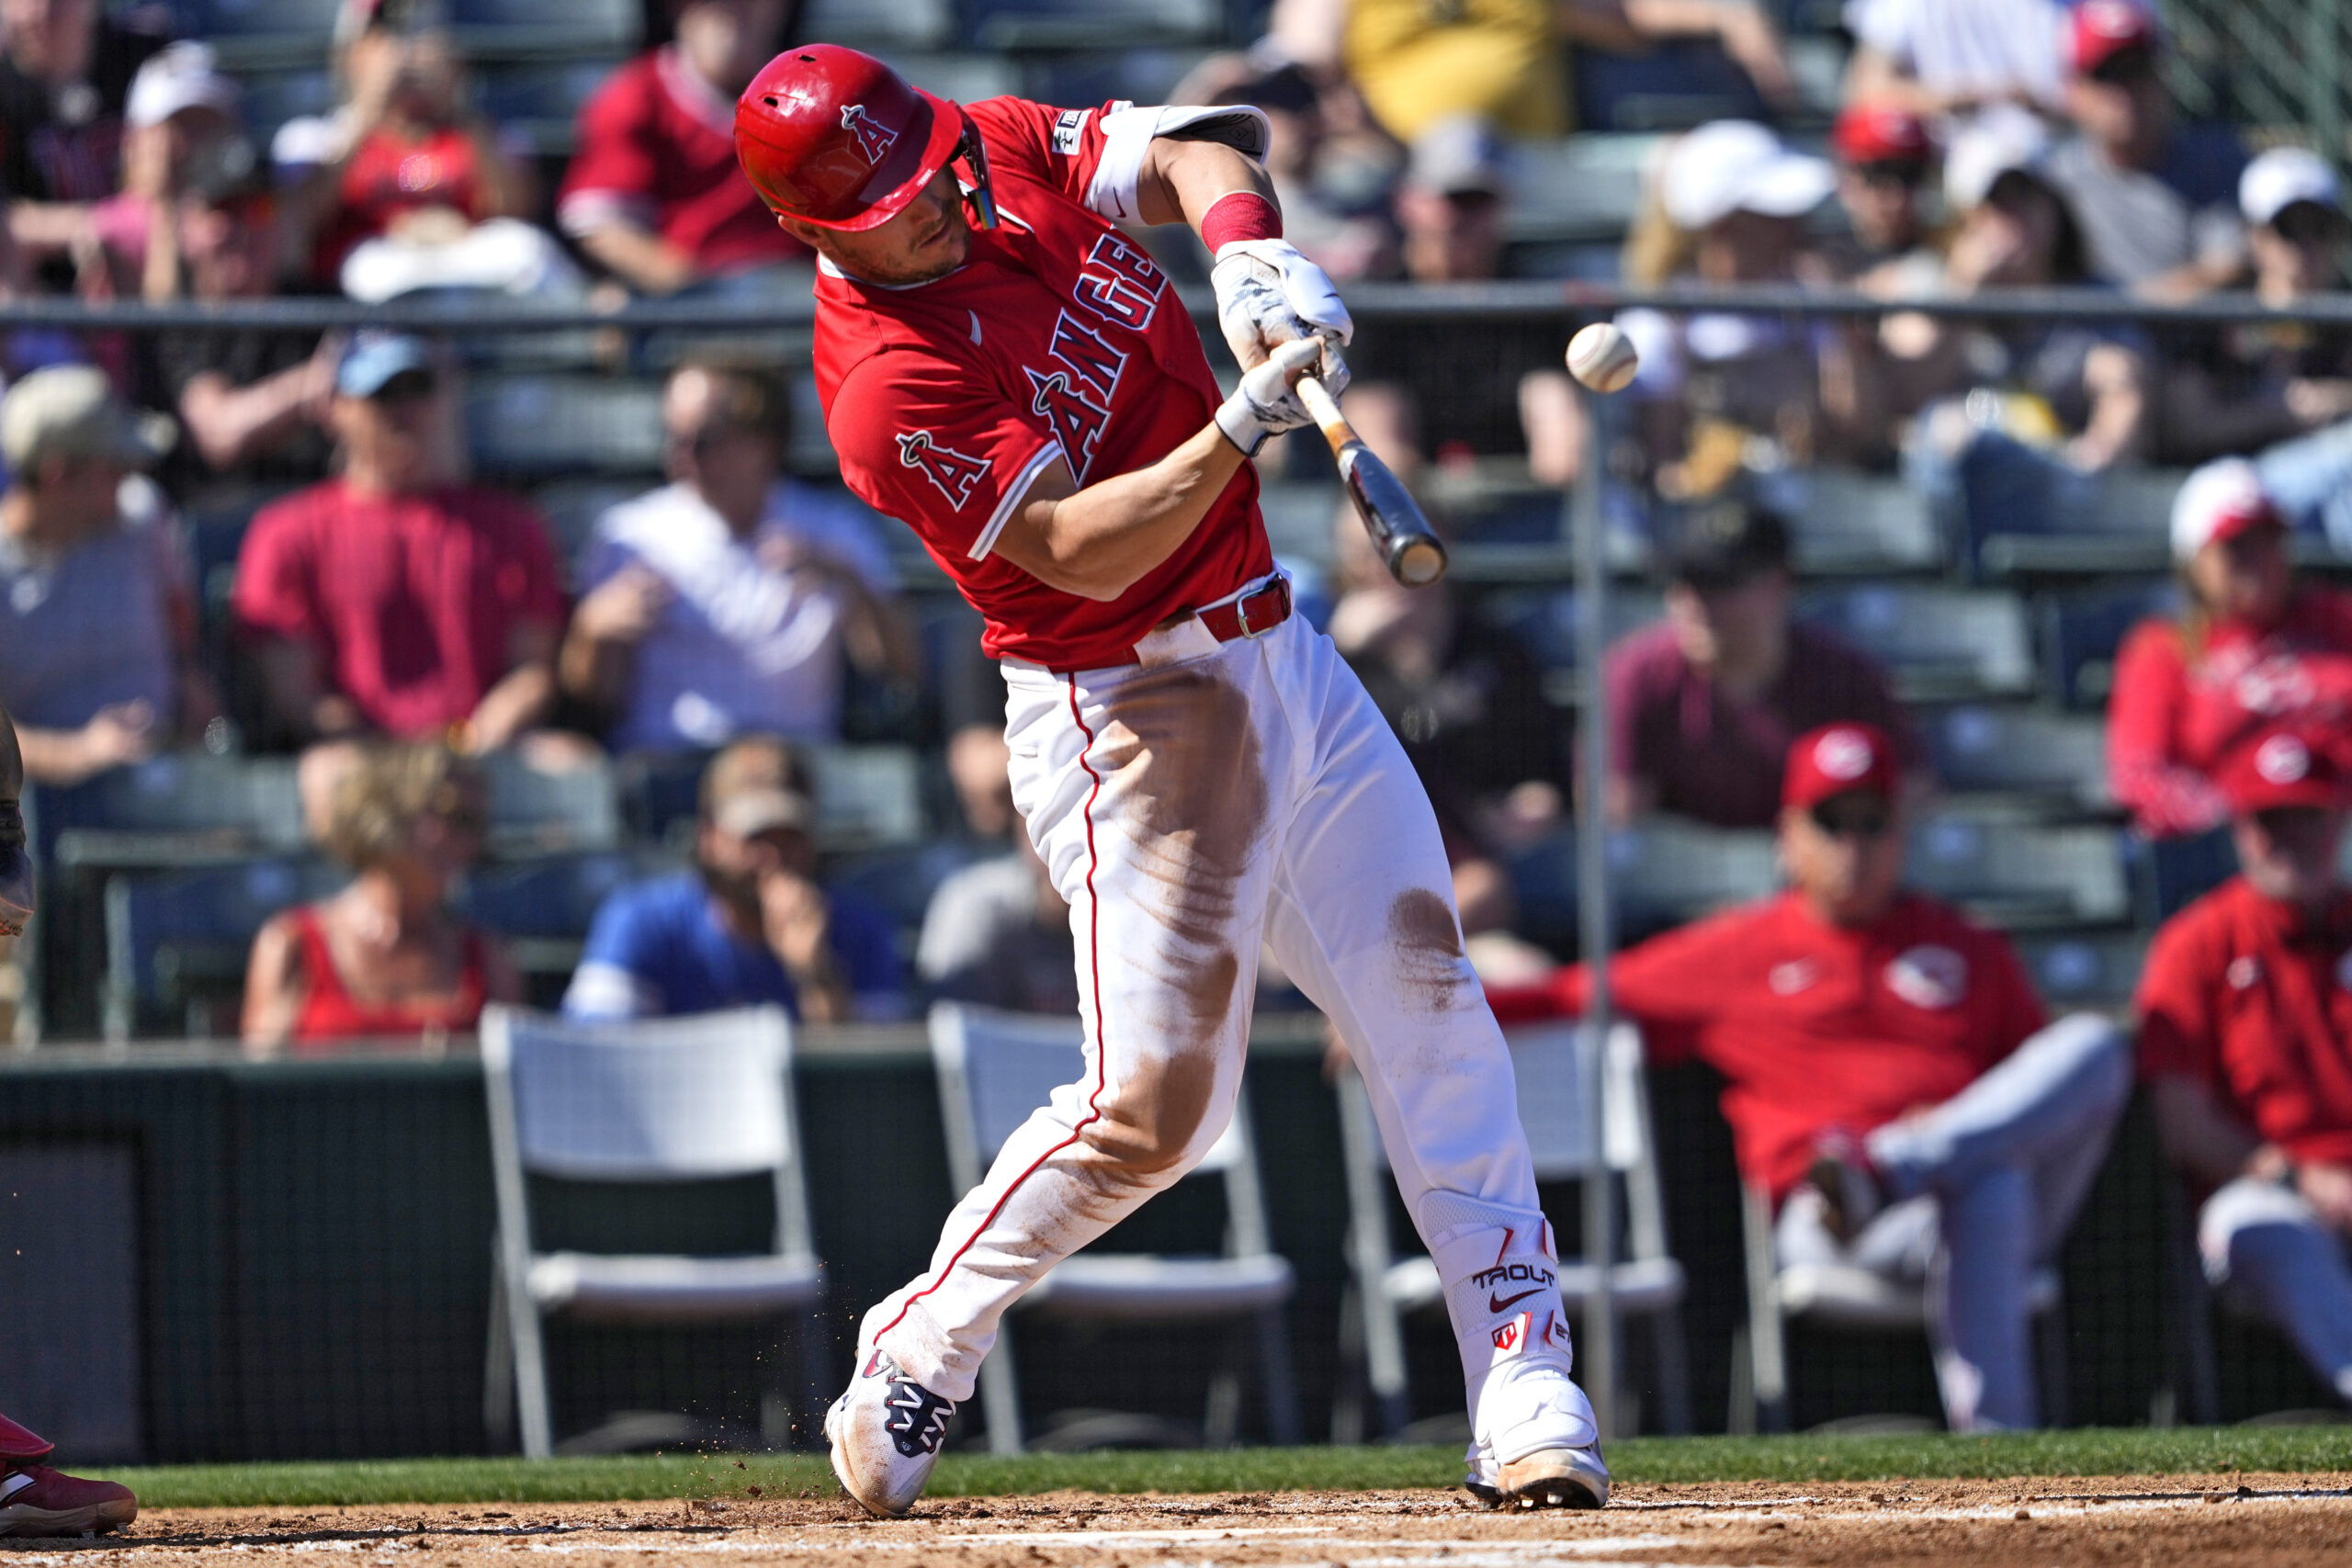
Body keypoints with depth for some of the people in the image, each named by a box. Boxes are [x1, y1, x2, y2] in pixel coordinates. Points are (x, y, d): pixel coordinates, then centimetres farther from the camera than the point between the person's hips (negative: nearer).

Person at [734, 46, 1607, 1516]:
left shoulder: (1005, 149, 0)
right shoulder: (889, 387, -22)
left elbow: (1186, 152, 5)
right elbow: (1084, 553, -26)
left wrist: (1246, 242, -16)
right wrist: (1236, 431, -38)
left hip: (1277, 650, 8)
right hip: (1127, 714, -8)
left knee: (1432, 1006, 1)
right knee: (1153, 1102, -10)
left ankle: (1526, 1394, 3)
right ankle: (916, 1357, 11)